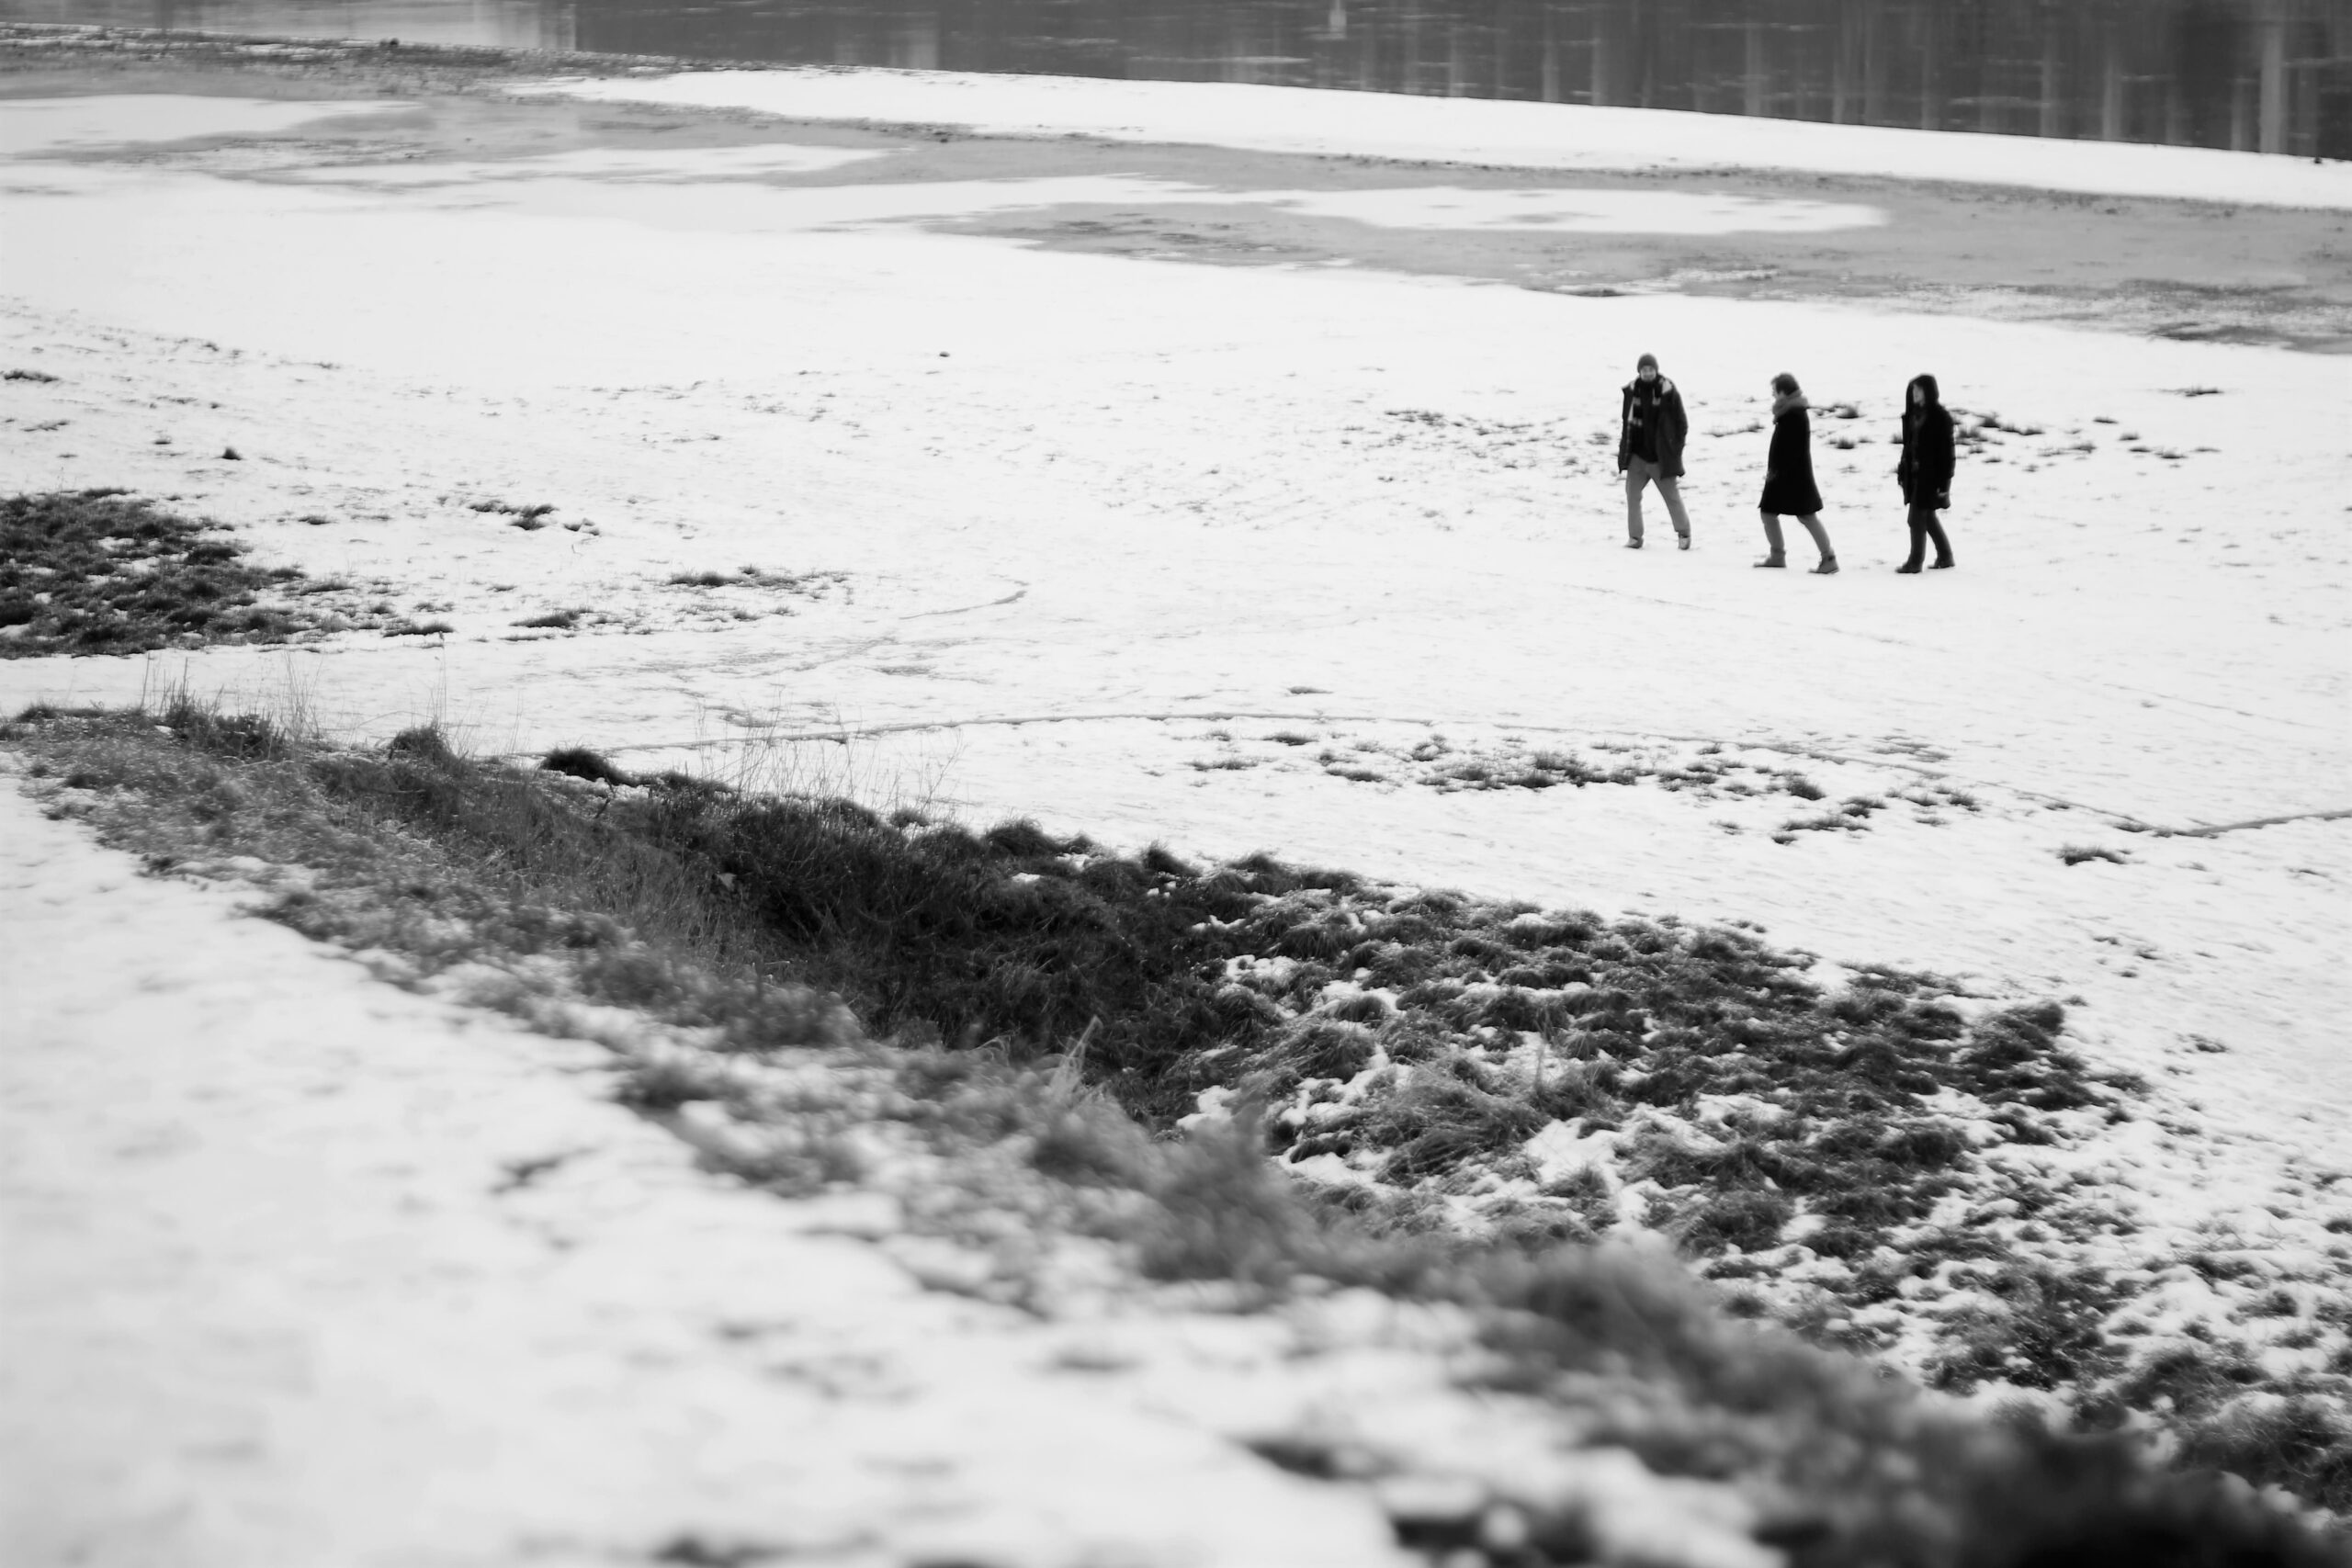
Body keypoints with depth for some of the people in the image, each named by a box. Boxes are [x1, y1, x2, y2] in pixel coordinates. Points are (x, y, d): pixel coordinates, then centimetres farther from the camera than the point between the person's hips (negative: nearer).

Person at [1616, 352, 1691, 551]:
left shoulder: (1668, 391, -11)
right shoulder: (1632, 390, 0)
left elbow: (1681, 422, -4)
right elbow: (1625, 419, 12)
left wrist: (1675, 448, -7)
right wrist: (1625, 448, 9)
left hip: (1660, 457, -3)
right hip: (1637, 454, 3)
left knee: (1672, 496, 4)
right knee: (1632, 495, 0)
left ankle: (1684, 532, 22)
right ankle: (1634, 536, 9)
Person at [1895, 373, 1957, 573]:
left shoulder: (1940, 417, -13)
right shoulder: (1913, 414, 8)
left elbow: (1946, 450, -14)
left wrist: (1944, 480, -16)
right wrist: (1903, 467, 12)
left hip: (1930, 474, -8)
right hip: (1914, 473, 8)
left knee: (1918, 518, -5)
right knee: (1927, 517, 15)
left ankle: (1915, 562, 2)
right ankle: (1945, 556, 26)